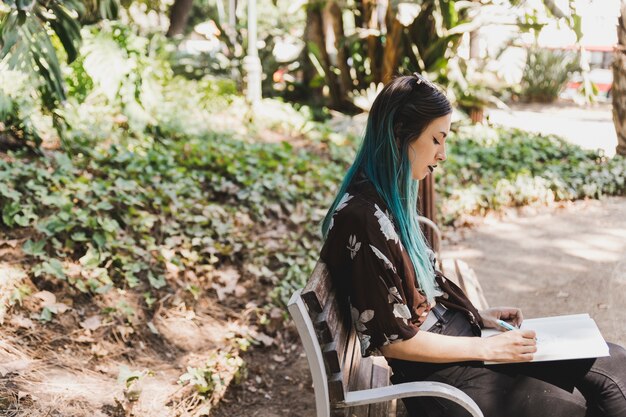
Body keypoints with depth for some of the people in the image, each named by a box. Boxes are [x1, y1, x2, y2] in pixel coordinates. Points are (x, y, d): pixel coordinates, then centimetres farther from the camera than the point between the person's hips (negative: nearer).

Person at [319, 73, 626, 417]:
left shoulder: (391, 196, 5)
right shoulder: (362, 218, -24)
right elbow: (391, 340, -21)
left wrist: (478, 315, 7)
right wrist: (487, 348, -16)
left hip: (454, 332, 9)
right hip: (434, 368, -9)